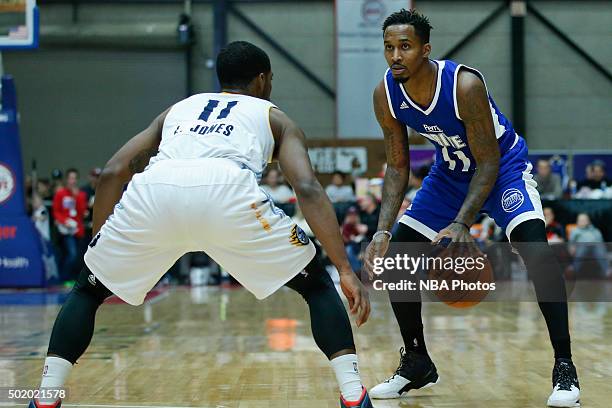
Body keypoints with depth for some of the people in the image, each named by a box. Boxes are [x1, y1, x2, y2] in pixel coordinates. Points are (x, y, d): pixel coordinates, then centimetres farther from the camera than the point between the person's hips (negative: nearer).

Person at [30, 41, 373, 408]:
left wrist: (96, 249, 35)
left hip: (154, 190, 2)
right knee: (316, 284, 19)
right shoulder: (275, 118, 32)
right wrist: (347, 270, 9)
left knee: (89, 288, 28)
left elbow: (113, 172, 28)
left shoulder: (178, 109, 40)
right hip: (228, 192, -2)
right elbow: (308, 188, 13)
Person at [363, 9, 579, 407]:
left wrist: (461, 225, -37)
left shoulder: (465, 84, -33)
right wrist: (383, 230, -20)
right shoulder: (386, 95, -17)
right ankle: (417, 363, 15)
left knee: (534, 246, -30)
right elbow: (397, 168, -7)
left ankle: (564, 367, -24)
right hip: (451, 173, 6)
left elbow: (488, 163, -26)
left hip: (503, 166, -6)